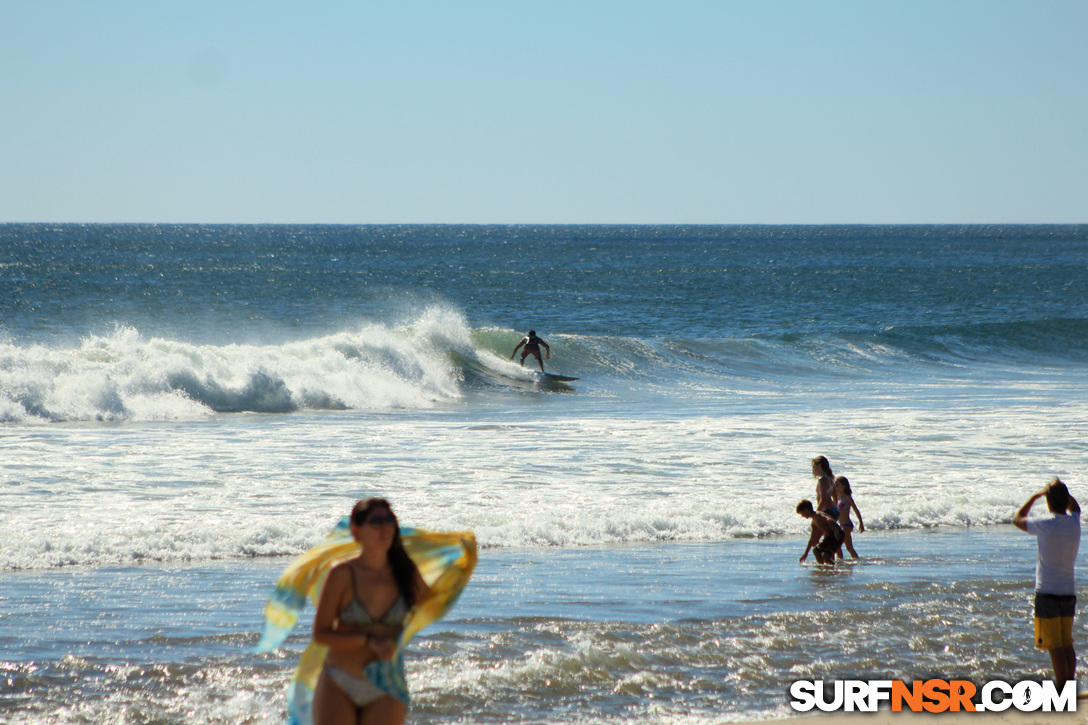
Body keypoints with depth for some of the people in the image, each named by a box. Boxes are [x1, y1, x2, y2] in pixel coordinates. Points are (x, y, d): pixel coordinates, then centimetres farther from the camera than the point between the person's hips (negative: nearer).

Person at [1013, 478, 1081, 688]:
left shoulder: (1046, 524, -13)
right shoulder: (1074, 522, 3)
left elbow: (1017, 520, 4)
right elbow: (1075, 507, 30)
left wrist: (1035, 496, 10)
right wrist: (1061, 490, 20)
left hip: (1048, 592, -6)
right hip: (1069, 592, 6)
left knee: (1055, 646, -5)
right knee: (1067, 644, 13)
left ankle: (1062, 690, -8)